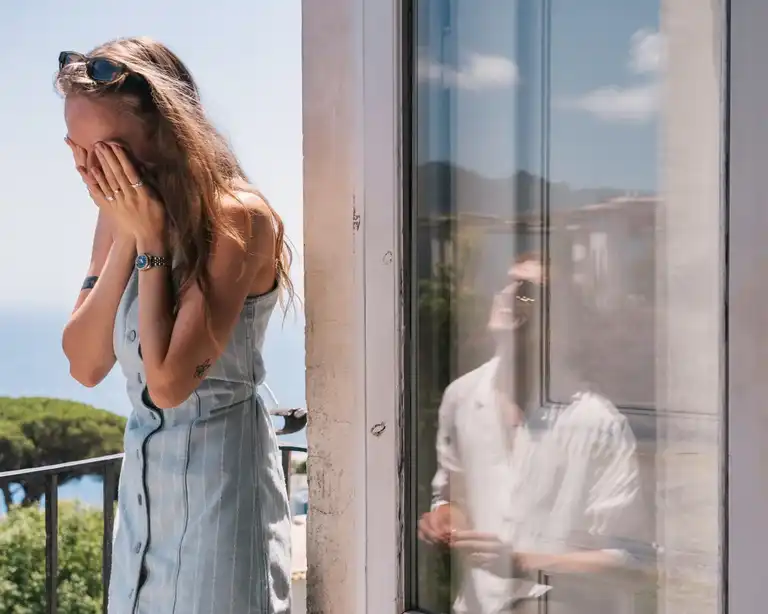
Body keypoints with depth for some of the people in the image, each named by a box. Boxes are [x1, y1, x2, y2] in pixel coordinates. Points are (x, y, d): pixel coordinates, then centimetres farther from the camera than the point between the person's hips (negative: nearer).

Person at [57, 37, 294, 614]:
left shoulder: (237, 216, -20)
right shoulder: (123, 215, 3)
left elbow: (169, 381, -24)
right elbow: (85, 365, -3)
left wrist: (151, 239, -20)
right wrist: (124, 236, -10)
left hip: (220, 474, -7)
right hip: (142, 475, 7)